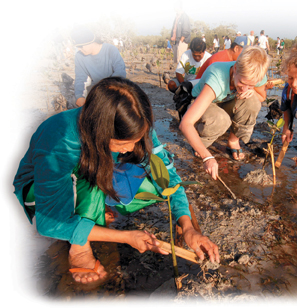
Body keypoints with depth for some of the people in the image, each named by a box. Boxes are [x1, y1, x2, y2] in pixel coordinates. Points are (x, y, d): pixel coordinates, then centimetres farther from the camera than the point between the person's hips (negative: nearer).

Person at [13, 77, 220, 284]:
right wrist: (126, 237, -33)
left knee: (159, 185, -20)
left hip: (97, 188, 4)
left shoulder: (131, 130, -25)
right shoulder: (58, 146, -39)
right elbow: (51, 223, -33)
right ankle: (80, 246, -16)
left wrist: (187, 227, -30)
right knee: (94, 178, -38)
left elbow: (166, 172, -18)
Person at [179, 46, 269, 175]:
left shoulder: (257, 76, -23)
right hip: (201, 104, -5)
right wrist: (207, 157, -52)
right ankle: (202, 142, -6)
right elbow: (185, 124, -46)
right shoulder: (217, 80, -40)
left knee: (252, 102, -27)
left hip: (227, 103, 5)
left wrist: (252, 90, -23)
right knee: (220, 120, -39)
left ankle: (233, 140, -2)